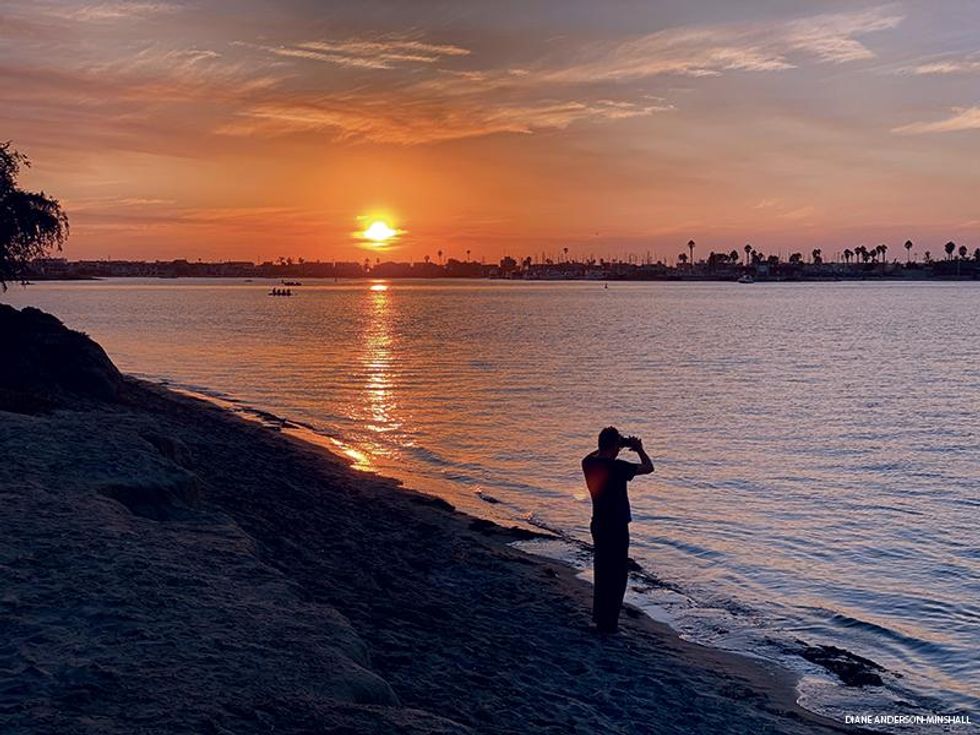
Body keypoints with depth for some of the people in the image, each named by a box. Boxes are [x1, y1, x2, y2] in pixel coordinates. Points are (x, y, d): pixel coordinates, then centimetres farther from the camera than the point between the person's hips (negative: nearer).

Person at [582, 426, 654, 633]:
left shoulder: (589, 463, -1)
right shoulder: (617, 467, -21)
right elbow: (648, 468, -12)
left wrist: (614, 446, 22)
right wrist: (639, 449, 4)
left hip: (598, 525, 8)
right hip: (616, 527, -8)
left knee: (602, 570, 21)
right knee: (617, 574, 1)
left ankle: (599, 615, 32)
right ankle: (607, 623, 4)